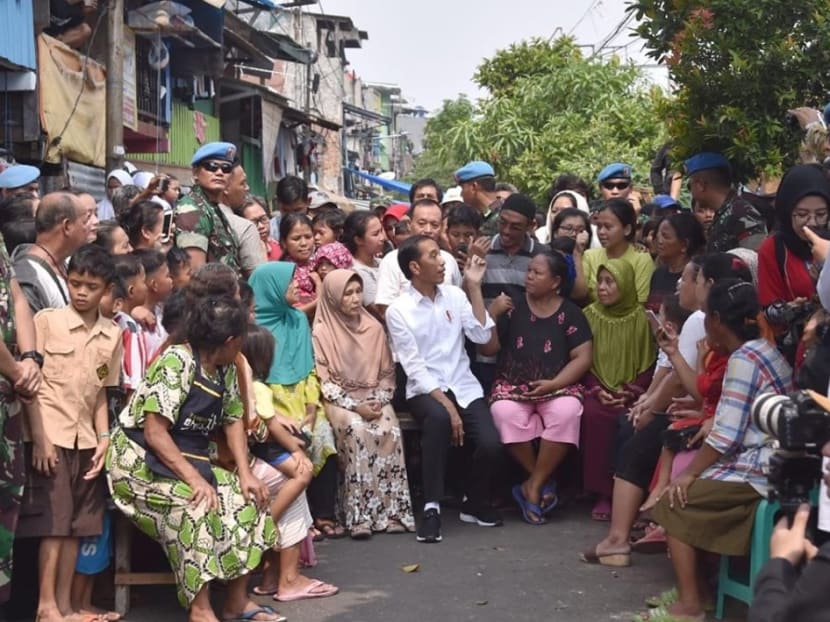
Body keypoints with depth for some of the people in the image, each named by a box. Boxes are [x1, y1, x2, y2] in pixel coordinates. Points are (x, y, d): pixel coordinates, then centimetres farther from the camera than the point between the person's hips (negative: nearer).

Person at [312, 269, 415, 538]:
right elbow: (323, 382, -7)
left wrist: (379, 400, -6)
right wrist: (354, 406, -16)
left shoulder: (374, 328, 9)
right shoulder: (321, 333, -3)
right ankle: (359, 515, -32)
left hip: (374, 398, 3)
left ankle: (391, 511, -25)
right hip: (339, 401, -3)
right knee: (356, 430, -33)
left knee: (389, 430, -28)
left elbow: (388, 373, 12)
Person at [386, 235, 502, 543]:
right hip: (425, 390, -4)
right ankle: (432, 507, -28)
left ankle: (475, 503, 10)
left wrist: (474, 286, -6)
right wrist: (447, 405, -21)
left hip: (464, 386, 4)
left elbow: (482, 335, -4)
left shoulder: (454, 295, 7)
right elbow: (414, 369, -12)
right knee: (438, 418, -39)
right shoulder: (398, 310, -6)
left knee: (491, 443, -20)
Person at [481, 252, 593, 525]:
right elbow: (488, 348, 3)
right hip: (512, 385, 1)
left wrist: (553, 384, -15)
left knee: (566, 412, -34)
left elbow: (582, 358, -3)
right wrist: (492, 314, -11)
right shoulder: (513, 307, 5)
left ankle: (533, 485, -17)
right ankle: (544, 482, -12)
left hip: (558, 386, -1)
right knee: (505, 413, -32)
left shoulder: (570, 313, 2)